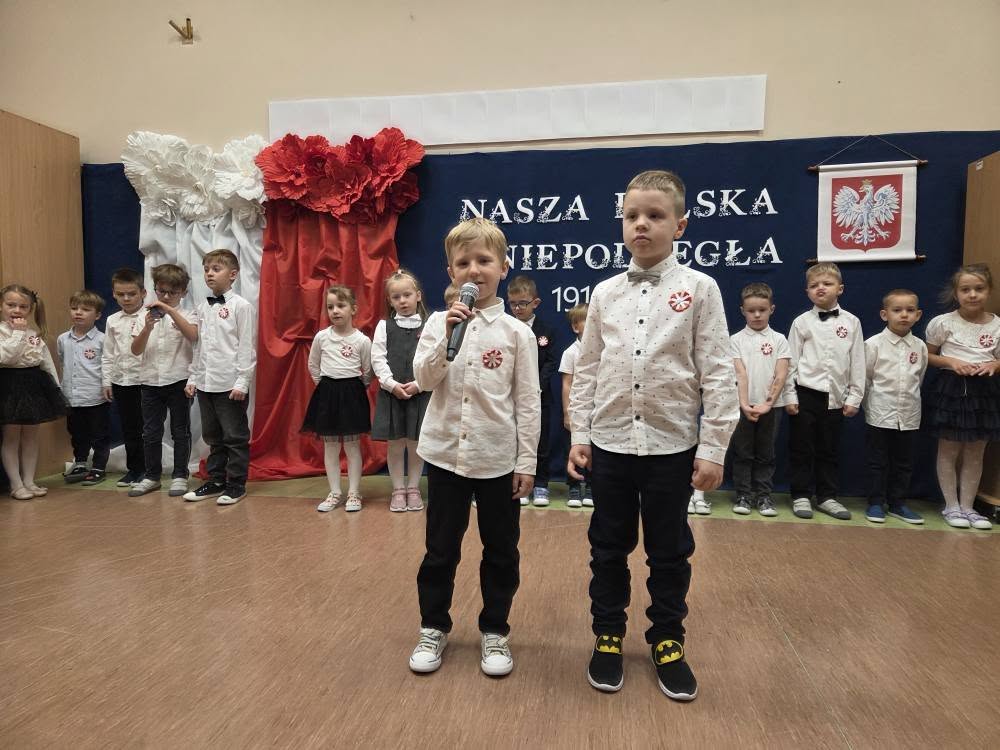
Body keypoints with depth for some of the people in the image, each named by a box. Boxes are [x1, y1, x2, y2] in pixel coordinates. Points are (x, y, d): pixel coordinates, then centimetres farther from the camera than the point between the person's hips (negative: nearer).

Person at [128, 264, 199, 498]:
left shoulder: (187, 315, 0)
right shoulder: (148, 316, 9)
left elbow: (193, 336, -22)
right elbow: (136, 350, 1)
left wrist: (169, 310, -24)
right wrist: (148, 327, -16)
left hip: (178, 380, -3)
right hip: (150, 381, 4)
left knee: (180, 431, 5)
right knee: (150, 432, 10)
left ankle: (180, 476, 15)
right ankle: (151, 476, 23)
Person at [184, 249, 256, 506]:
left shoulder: (241, 306, -7)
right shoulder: (203, 307, 12)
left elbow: (247, 347, -11)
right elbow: (199, 347, 16)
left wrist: (242, 382, -15)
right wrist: (193, 378, 12)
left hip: (231, 385, -7)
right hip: (206, 384, 7)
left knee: (235, 437, 3)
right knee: (213, 436, 15)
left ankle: (236, 484, 14)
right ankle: (216, 481, 27)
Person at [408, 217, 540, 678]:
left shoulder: (517, 332, -3)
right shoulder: (439, 322, 1)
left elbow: (528, 401, -2)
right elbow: (424, 378, -8)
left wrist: (526, 461, -4)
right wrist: (448, 335, -19)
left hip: (498, 459, 0)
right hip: (445, 454, 1)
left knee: (501, 551, 11)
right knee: (440, 549, 13)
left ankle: (494, 632, 31)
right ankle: (434, 628, 32)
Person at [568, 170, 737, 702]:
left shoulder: (699, 289, -4)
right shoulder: (605, 293, 3)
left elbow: (717, 374, -6)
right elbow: (587, 369, 6)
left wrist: (713, 447, -9)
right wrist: (580, 434, 2)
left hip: (671, 445, -2)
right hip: (610, 443, 2)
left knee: (669, 552, 13)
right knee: (608, 548, 14)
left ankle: (667, 641, 34)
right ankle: (608, 636, 33)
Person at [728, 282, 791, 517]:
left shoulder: (779, 339, 3)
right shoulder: (736, 339, 1)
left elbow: (781, 376, -4)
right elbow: (740, 374, -8)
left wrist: (767, 403, -15)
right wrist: (744, 404, -18)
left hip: (771, 406, 1)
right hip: (743, 406, -1)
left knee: (765, 454, 9)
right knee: (742, 453, 5)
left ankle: (763, 496, 18)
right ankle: (744, 495, 15)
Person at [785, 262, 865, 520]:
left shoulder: (851, 322, 4)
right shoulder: (802, 322, -1)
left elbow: (857, 363, 5)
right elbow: (791, 360, -2)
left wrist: (854, 397, 2)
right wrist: (790, 396, -5)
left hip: (835, 396, 2)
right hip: (806, 394, -2)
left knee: (829, 450, 12)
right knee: (802, 449, 5)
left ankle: (826, 497, 24)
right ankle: (801, 496, 16)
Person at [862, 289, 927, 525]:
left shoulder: (920, 347, 3)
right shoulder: (874, 344, -7)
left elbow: (919, 379, 15)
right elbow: (864, 378, -1)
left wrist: (910, 400, 14)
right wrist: (873, 404, 3)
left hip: (909, 415, 4)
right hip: (880, 415, -4)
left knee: (904, 463, 12)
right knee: (878, 462, 4)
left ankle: (897, 503, 24)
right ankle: (876, 503, 14)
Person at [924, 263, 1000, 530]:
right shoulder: (943, 322, -7)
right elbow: (927, 356, 2)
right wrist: (950, 361, -14)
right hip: (951, 389, -3)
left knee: (975, 453, 10)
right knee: (949, 451, 5)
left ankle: (967, 506, 21)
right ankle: (951, 506, 16)